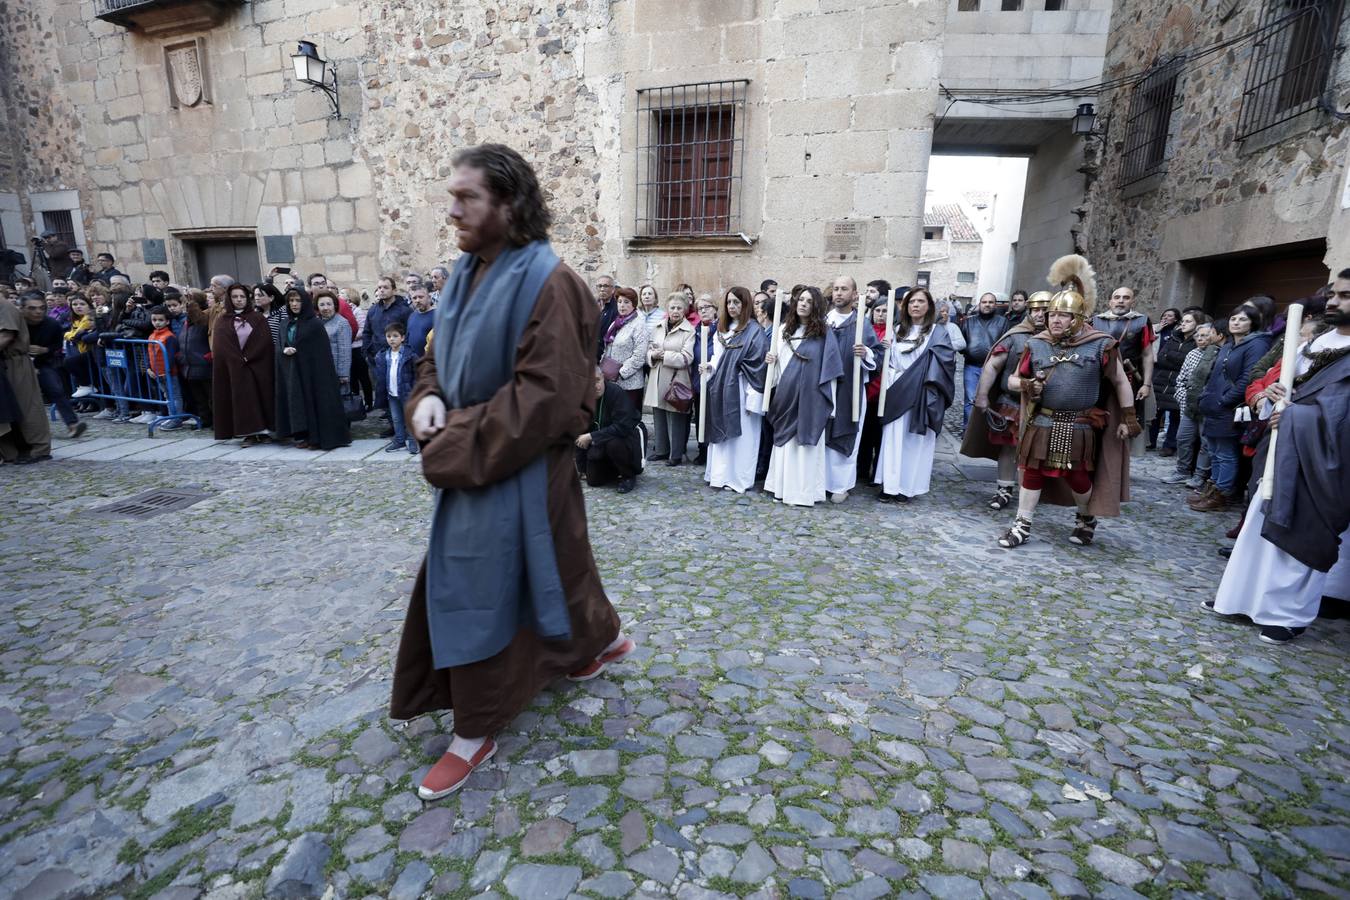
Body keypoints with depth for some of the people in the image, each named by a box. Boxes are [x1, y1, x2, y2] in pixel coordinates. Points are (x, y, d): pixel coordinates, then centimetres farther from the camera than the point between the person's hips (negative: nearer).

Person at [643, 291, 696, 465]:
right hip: (657, 381, 6)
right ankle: (661, 450, 27)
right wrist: (653, 355, -10)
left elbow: (686, 358, -16)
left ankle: (676, 454, 12)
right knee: (659, 418, 13)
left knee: (675, 419, 1)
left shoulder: (689, 331, -7)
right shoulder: (659, 327, 12)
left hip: (675, 381, -6)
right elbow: (649, 350, 12)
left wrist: (664, 355, -15)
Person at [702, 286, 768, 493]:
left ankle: (740, 479, 9)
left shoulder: (754, 331, -10)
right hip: (721, 390, 8)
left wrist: (752, 397, -19)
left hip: (740, 391, -7)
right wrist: (711, 367, 0)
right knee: (721, 433, 12)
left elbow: (758, 366, -14)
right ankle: (720, 476, 21)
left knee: (741, 435, 0)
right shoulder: (722, 329, 14)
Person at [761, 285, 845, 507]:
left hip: (810, 399, -4)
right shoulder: (784, 330, 10)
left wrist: (829, 403, -7)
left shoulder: (824, 334, -3)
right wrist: (770, 362, -6)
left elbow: (830, 370, -4)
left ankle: (804, 491, 9)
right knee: (785, 443, 10)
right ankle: (784, 487, 21)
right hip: (787, 397, 4)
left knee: (806, 444, 0)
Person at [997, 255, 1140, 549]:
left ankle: (1086, 519, 34)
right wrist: (1026, 384, -15)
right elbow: (1013, 379, 8)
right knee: (1033, 471, 3)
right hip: (1042, 422, 2)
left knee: (1077, 476, 5)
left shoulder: (1100, 345, -6)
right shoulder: (1036, 345, 1)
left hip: (1079, 426, -2)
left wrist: (1128, 418, 1)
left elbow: (1121, 382, 3)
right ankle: (1022, 525, 13)